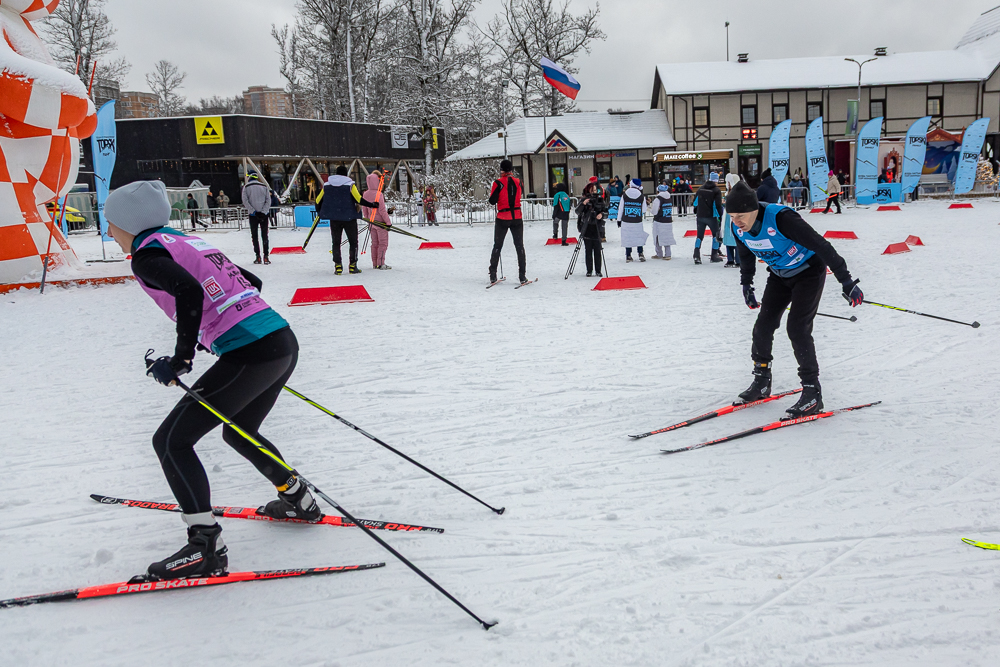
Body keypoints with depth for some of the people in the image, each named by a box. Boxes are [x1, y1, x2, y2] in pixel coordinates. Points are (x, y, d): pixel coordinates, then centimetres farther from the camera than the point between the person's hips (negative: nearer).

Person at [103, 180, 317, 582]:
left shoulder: (147, 253, -2)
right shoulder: (188, 240, 23)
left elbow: (189, 292, -21)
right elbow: (251, 282, 27)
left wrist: (181, 358, -13)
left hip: (249, 356, -9)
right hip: (284, 343, 9)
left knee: (171, 441, 2)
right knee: (238, 432, 31)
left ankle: (206, 548, -1)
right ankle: (298, 500, 41)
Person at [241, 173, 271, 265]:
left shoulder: (246, 187, 0)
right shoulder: (264, 186, 4)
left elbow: (245, 201, -7)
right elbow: (268, 200, -1)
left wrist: (253, 211, -10)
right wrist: (263, 211, -7)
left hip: (253, 215, -1)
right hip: (263, 214, 1)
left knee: (254, 235, 6)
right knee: (264, 235, 3)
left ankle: (257, 256, 2)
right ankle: (266, 256, -4)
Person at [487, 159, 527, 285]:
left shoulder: (498, 183, -9)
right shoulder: (518, 182, 2)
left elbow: (492, 201, -8)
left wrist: (492, 194, 12)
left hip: (502, 218, -2)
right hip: (517, 218, 2)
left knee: (497, 246, 9)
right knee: (519, 246, 7)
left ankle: (493, 275, 8)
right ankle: (522, 276, 2)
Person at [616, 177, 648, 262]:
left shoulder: (624, 196, -3)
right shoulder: (642, 197, -3)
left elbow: (620, 208, 1)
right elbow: (644, 210, 4)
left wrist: (619, 220, 8)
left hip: (626, 221, 0)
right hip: (638, 222, 0)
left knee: (627, 238, 7)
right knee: (639, 237, 14)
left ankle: (628, 256, 8)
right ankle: (640, 254, 9)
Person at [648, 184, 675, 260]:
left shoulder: (658, 199, -14)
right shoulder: (670, 198, 6)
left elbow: (654, 212, -12)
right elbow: (671, 209, 14)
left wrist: (650, 207, 5)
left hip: (659, 222, -6)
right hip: (668, 222, 6)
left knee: (658, 238, 6)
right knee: (667, 238, 11)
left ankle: (659, 254, 11)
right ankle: (667, 254, 10)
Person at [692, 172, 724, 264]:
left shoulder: (701, 189, 6)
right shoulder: (716, 190, -8)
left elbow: (695, 201, 13)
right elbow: (718, 205, -13)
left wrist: (695, 210, 30)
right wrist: (720, 215, -3)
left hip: (700, 216, 4)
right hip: (711, 216, -4)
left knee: (700, 236, 9)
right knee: (716, 235, 11)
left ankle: (697, 256, -2)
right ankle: (714, 255, 10)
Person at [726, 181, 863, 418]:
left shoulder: (780, 218, -36)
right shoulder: (738, 227, -14)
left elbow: (821, 245, -33)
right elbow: (746, 256, 9)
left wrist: (846, 281, -32)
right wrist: (746, 285, 16)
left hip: (809, 272, -7)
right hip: (780, 275, 7)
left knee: (797, 328, -16)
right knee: (764, 325, 1)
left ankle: (812, 394, -7)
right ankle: (761, 383, 18)